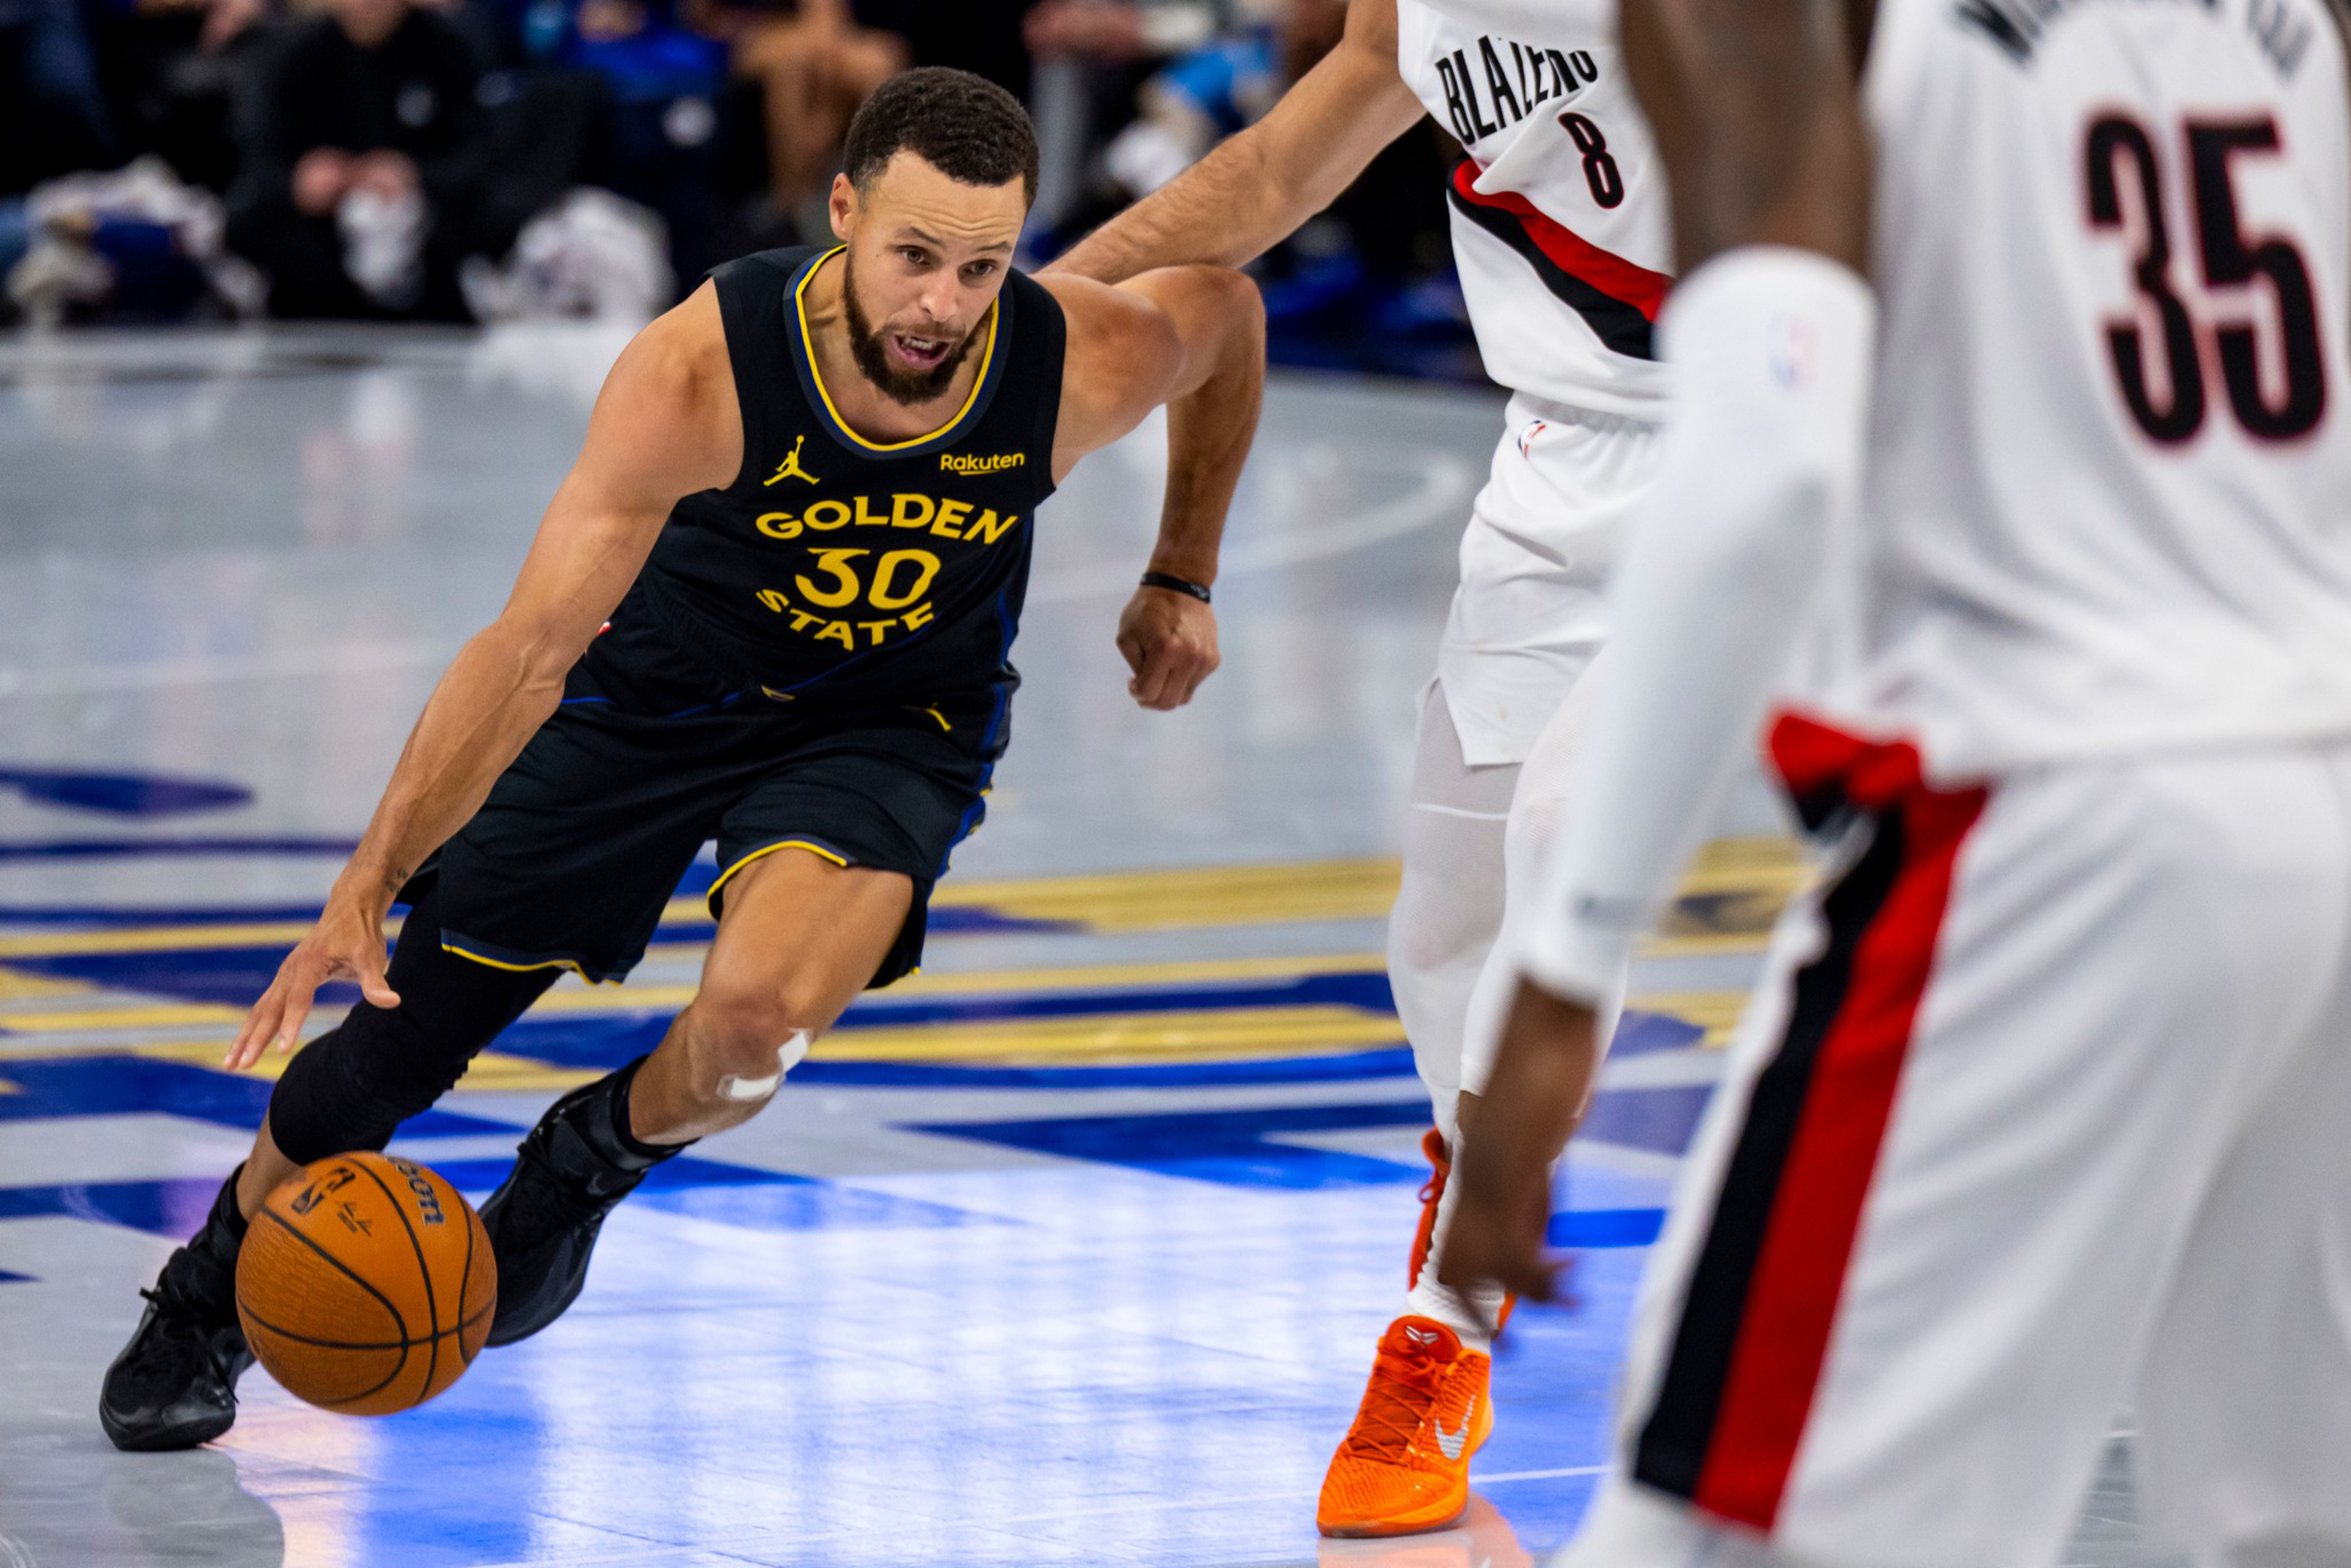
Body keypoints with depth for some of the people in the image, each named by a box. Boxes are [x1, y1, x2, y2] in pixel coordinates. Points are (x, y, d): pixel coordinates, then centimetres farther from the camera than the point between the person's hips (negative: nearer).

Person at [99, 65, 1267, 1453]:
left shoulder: (1087, 367, -28)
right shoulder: (698, 374, -34)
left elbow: (1228, 311, -2)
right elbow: (532, 649, -32)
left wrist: (1184, 580, 6)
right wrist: (365, 892, -37)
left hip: (891, 724, 0)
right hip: (658, 694, 0)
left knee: (759, 1013, -30)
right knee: (402, 1028, 6)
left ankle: (595, 1160, 7)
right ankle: (211, 1295, 37)